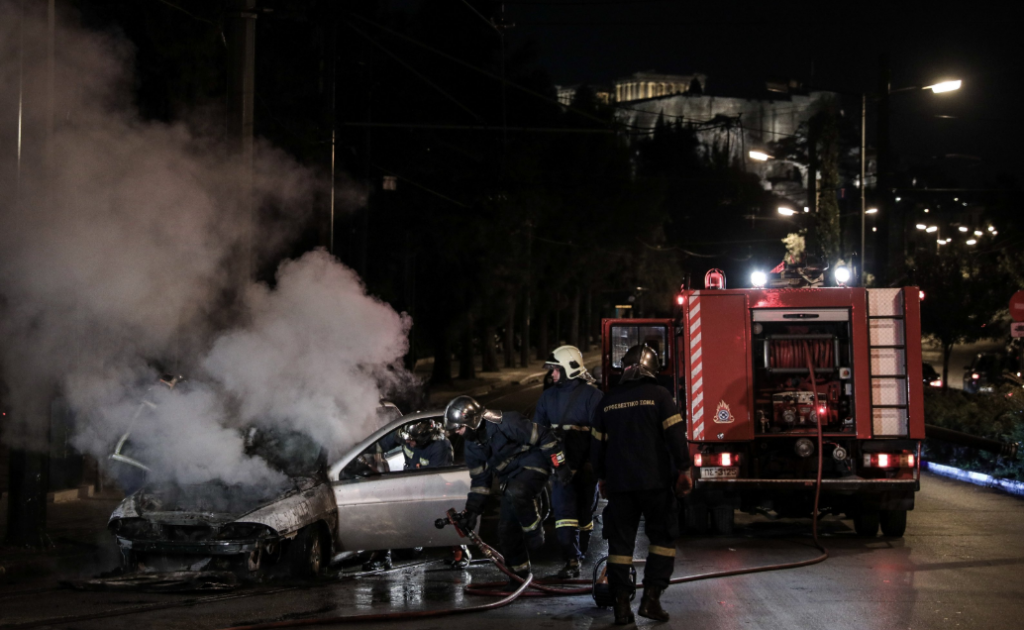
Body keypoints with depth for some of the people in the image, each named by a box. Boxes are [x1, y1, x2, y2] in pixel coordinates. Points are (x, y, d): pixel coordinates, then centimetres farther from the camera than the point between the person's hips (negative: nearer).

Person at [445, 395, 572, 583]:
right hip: (511, 479, 8)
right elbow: (479, 479, 12)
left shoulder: (504, 423, -23)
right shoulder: (472, 445, 3)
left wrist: (560, 465, -18)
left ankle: (534, 532, -17)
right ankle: (519, 576, 13)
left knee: (516, 492, -40)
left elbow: (542, 437, -19)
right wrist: (472, 509, 6)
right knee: (506, 530, 0)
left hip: (533, 467, -8)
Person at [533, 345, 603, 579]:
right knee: (564, 511, -10)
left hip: (585, 465, -3)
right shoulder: (548, 397, 10)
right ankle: (571, 561, -14)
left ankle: (579, 555, 26)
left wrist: (593, 462, -17)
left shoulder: (592, 396, -7)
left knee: (584, 512, 9)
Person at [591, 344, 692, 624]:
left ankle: (621, 604, 3)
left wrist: (601, 476, 25)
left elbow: (597, 443, 15)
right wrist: (683, 470, -3)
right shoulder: (658, 395, -4)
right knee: (662, 537, 7)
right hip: (655, 482, -3)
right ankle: (651, 597, -4)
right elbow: (676, 435, -10)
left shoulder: (608, 400, 9)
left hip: (618, 483, 3)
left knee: (620, 541, 7)